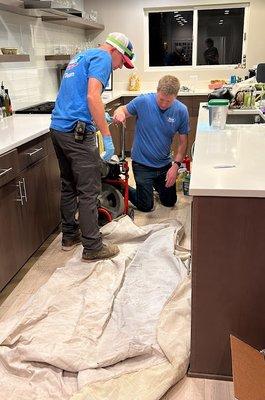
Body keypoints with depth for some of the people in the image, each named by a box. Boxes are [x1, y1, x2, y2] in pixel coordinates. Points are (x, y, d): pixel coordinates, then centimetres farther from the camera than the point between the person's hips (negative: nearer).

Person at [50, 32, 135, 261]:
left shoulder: (81, 57, 25)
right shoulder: (102, 57, -4)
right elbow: (92, 96, -19)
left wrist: (97, 117, 36)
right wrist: (107, 136, -19)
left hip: (57, 127, 10)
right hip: (77, 131, -10)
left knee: (68, 186, 17)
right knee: (89, 191, -4)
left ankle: (69, 236, 28)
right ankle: (92, 247, 4)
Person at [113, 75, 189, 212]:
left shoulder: (181, 111, -10)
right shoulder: (143, 101, -17)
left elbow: (183, 142, -2)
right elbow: (123, 110, -2)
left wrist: (176, 165, -12)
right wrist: (119, 113, -27)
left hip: (165, 164, 4)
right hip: (142, 163, -3)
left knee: (170, 202, 19)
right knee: (146, 206, 4)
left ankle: (154, 185, 46)